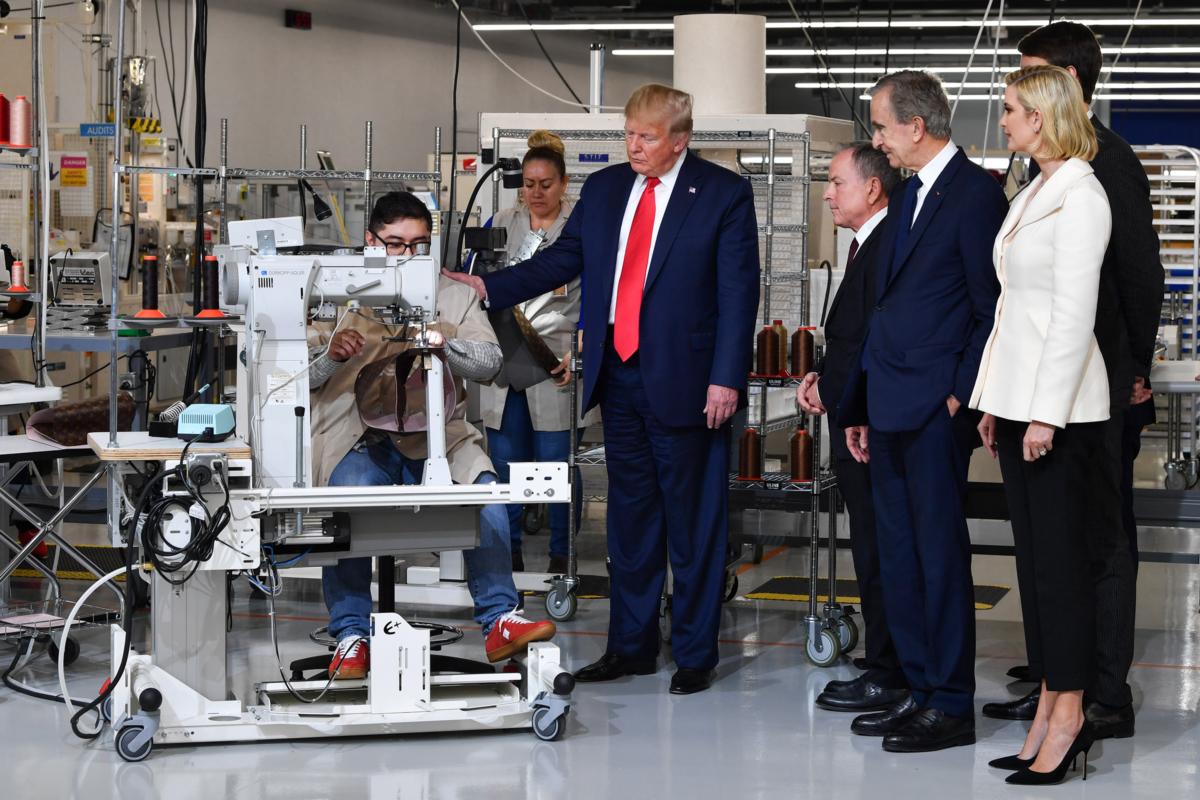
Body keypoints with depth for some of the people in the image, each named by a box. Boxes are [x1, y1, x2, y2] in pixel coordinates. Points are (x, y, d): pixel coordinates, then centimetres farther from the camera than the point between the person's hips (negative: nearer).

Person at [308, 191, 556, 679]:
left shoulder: (455, 295, 14)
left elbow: (489, 362, 1)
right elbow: (301, 374, 5)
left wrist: (444, 344, -19)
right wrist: (331, 353, -17)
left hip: (435, 436, 1)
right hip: (360, 440, -1)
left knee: (485, 493, -26)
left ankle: (499, 622, -17)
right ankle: (351, 637, -18)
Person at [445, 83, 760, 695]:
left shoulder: (724, 194, -6)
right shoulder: (604, 188, 10)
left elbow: (739, 290, -9)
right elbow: (563, 259, 11)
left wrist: (726, 379, -15)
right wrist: (488, 287, -2)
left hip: (684, 381, -5)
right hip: (618, 376, 5)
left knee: (693, 522, 2)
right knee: (630, 516, 13)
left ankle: (696, 654, 12)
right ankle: (631, 645, 23)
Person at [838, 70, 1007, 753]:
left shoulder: (976, 191, -10)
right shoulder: (911, 194, 18)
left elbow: (994, 308, -12)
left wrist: (963, 395, -15)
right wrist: (859, 406, 19)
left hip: (936, 411, -9)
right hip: (891, 412, 9)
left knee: (940, 554, -4)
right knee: (899, 556, 12)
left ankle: (952, 708, 3)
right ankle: (922, 692, 20)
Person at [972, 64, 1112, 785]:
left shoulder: (1080, 196, -13)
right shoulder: (1034, 194, 16)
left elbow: (1075, 313, -18)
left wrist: (1046, 414, -20)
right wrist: (994, 401, 17)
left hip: (1058, 404, -9)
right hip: (1018, 399, 9)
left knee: (1061, 560, -5)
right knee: (1035, 558, 10)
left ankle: (1069, 716, 0)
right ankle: (1050, 709, 15)